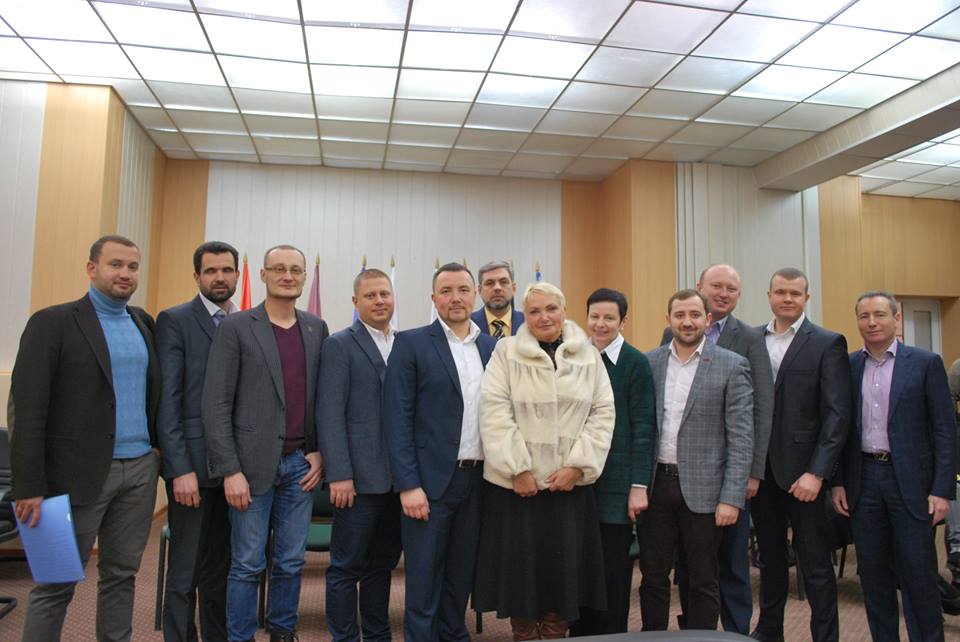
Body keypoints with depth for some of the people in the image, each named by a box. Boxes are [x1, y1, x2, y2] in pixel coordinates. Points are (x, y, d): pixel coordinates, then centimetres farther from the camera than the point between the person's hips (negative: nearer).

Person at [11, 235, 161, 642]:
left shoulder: (144, 322, 10)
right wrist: (30, 487, -14)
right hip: (81, 472, -5)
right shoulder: (53, 322, -7)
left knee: (121, 574, 15)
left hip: (141, 470, 5)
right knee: (56, 582, 7)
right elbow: (28, 409, -11)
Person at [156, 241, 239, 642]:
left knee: (220, 568, 15)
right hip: (191, 463, -4)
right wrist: (180, 469, -15)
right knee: (184, 574, 3)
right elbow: (167, 400, -10)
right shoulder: (174, 321, -3)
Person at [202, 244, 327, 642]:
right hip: (253, 464, -3)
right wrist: (230, 470, -12)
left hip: (300, 465, 4)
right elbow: (216, 405, -7)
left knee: (291, 562, 12)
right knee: (248, 564, 6)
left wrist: (319, 451, 2)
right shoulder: (236, 327, -4)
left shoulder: (316, 329, 9)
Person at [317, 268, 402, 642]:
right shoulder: (339, 345, -4)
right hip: (360, 478, -5)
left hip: (397, 479, 6)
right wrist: (339, 475, -17)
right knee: (346, 568, 4)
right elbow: (330, 414, -10)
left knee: (383, 564, 16)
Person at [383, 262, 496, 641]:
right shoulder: (411, 343, -3)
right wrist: (409, 484, -13)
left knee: (462, 578, 16)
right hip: (430, 481, -4)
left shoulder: (492, 348, 10)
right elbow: (398, 419, -7)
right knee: (423, 583, 5)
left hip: (478, 480, 4)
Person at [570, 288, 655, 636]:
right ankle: (580, 632, 25)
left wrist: (639, 486, -11)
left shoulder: (636, 363, -4)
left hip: (616, 483, -4)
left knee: (614, 572, 6)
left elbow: (642, 428, -7)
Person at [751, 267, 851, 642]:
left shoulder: (827, 344, -4)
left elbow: (836, 415, -9)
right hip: (760, 469, 4)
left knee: (815, 563, 5)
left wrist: (817, 473, -15)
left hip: (802, 472, -4)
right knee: (770, 555, 17)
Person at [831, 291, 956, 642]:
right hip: (863, 479, 3)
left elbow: (944, 430, -4)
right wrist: (837, 482, 4)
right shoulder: (847, 366, 6)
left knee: (918, 573, 3)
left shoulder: (926, 363, -2)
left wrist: (942, 489, -9)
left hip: (910, 481, -3)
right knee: (873, 573, 11)